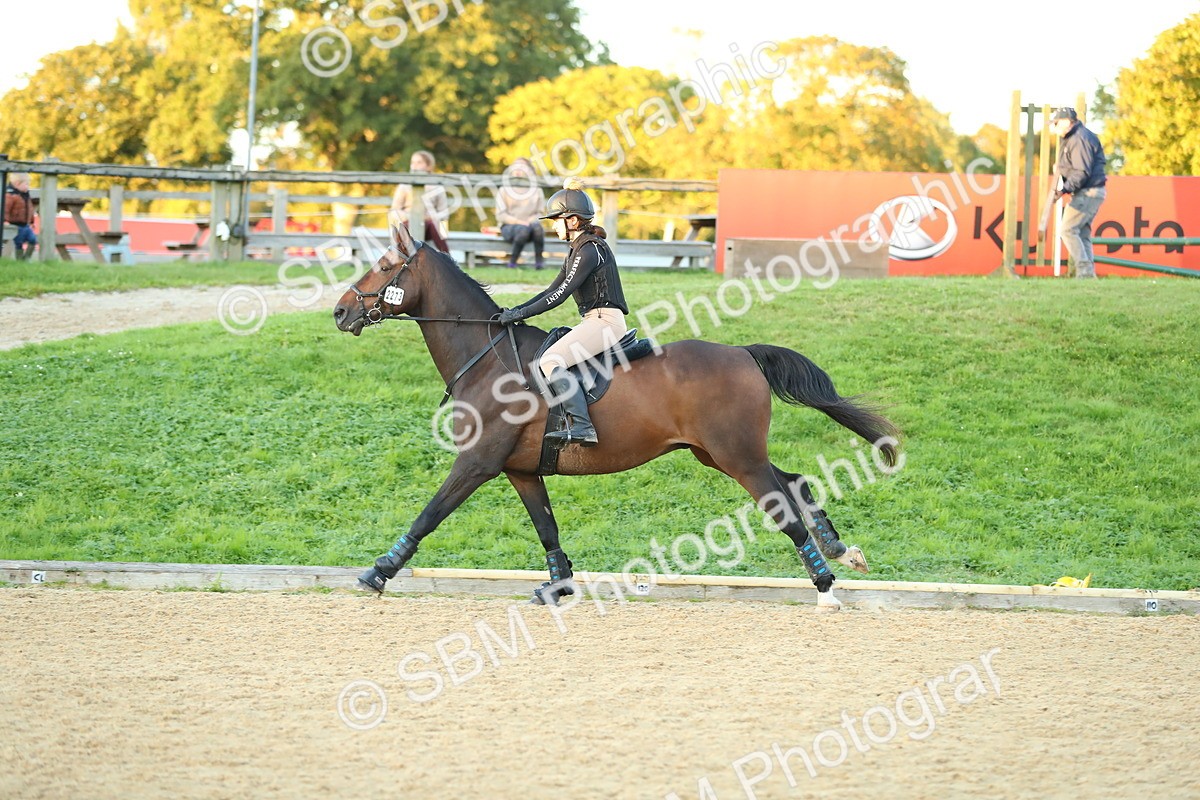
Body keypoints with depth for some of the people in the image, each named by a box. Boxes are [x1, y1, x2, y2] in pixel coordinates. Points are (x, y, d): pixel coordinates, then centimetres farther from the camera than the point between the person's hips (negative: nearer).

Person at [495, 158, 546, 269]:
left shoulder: (537, 192, 16)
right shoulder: (503, 191, 12)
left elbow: (541, 214, 11)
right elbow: (500, 215, 3)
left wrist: (529, 221, -11)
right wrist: (518, 222, -13)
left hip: (530, 223, 2)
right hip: (509, 228, -1)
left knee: (537, 226, -36)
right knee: (523, 229, -38)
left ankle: (539, 260, -28)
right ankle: (512, 262, -28)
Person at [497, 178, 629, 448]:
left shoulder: (589, 250, -13)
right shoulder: (578, 250, 19)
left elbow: (560, 294, -17)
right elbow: (552, 290, 21)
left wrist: (520, 314, -14)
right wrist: (516, 310, 12)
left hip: (605, 321, -11)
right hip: (594, 322, 11)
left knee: (551, 361, -24)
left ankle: (582, 427, -34)